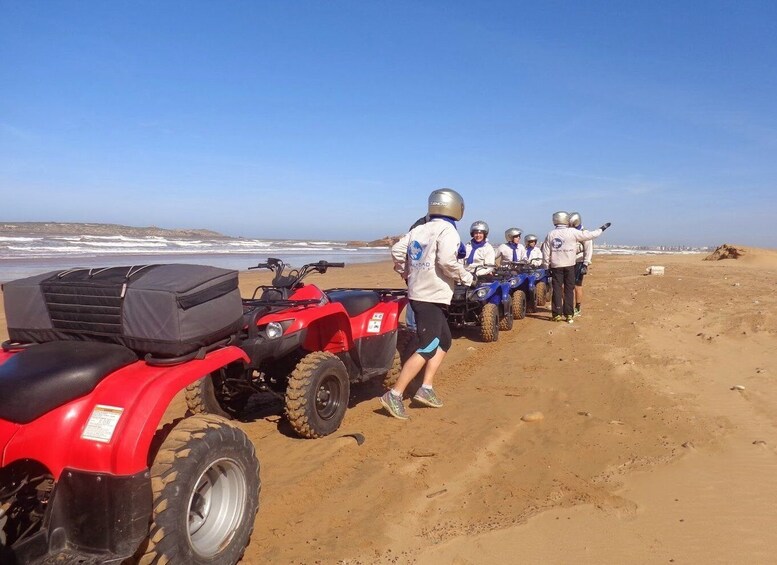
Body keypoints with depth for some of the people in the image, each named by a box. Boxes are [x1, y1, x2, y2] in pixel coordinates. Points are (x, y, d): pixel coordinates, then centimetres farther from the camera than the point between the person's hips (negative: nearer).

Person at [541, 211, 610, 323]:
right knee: (569, 290, 6)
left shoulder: (550, 235, -1)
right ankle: (569, 314, 7)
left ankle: (557, 314, 5)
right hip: (569, 266, -1)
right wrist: (602, 229, 16)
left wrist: (546, 267, 8)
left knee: (557, 290, 5)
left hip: (556, 266, 1)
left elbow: (545, 253, 0)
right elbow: (590, 235, 1)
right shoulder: (573, 233, -7)